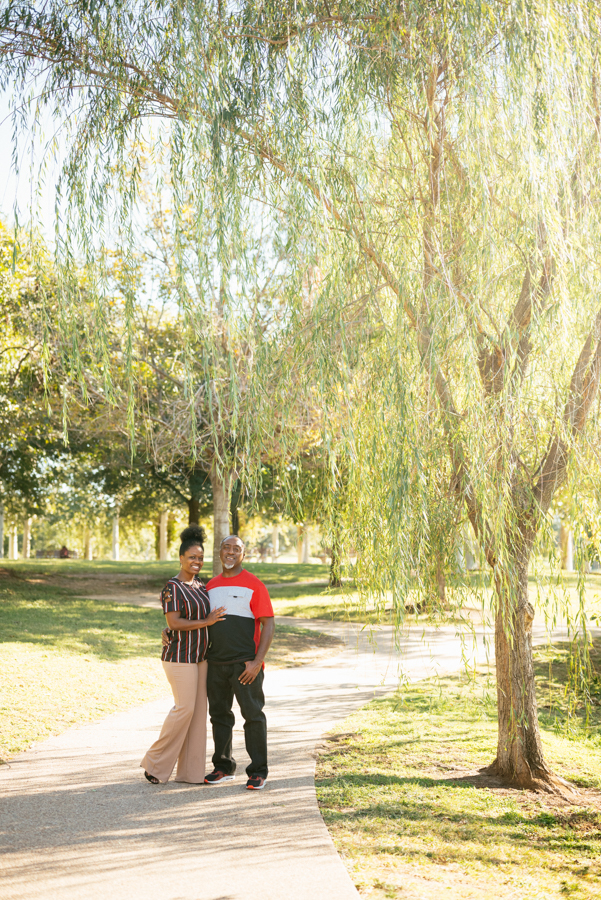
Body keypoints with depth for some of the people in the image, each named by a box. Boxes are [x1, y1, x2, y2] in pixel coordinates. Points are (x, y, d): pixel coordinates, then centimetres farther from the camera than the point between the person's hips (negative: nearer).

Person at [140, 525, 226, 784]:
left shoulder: (199, 586, 12)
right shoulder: (172, 587, -13)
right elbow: (174, 623, -19)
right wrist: (206, 622, -18)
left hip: (199, 655, 8)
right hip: (180, 655, -8)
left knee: (198, 710, 7)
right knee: (184, 709, -8)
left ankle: (190, 771, 13)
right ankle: (155, 762, 8)